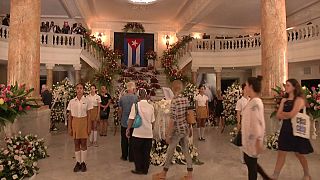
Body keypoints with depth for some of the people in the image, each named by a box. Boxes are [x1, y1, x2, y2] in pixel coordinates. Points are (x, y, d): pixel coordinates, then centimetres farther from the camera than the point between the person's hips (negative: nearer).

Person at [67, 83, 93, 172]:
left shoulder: (87, 101, -3)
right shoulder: (72, 101, 2)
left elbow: (88, 115, -1)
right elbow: (70, 115, 5)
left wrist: (89, 127, -4)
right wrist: (69, 127, 2)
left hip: (84, 122, -1)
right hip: (75, 122, 2)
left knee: (83, 143, 4)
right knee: (76, 144, 7)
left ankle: (83, 163, 17)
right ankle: (78, 162, 19)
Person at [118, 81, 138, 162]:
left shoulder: (122, 98, -4)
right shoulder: (136, 98, -13)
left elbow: (120, 110, 3)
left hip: (124, 123, 2)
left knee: (124, 140, 14)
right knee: (132, 141, 9)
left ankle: (124, 156, 24)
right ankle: (131, 157, 17)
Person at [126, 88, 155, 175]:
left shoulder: (136, 105, -9)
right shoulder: (151, 106, 0)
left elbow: (131, 119, -11)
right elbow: (152, 121, 3)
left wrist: (128, 129, -1)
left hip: (138, 133, -3)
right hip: (148, 134, 3)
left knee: (137, 152, 13)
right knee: (146, 153, 14)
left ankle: (139, 169, 20)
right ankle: (145, 169, 23)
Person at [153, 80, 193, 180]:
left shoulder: (174, 101, -20)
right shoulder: (186, 100, 1)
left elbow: (172, 120, -21)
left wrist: (168, 135, -15)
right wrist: (190, 129, 21)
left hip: (177, 130, -7)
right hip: (185, 129, 7)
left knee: (170, 152, 9)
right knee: (186, 151, 15)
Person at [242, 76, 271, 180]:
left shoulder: (255, 102, -21)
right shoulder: (252, 101, 9)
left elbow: (258, 122, -24)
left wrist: (258, 140, -23)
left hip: (253, 139, -9)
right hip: (249, 137, 9)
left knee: (251, 164, 6)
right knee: (249, 161, 20)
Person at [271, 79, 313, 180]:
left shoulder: (299, 100, -10)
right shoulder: (284, 100, 8)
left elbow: (292, 114, -20)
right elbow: (278, 116, 2)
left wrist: (283, 113, -3)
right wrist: (288, 115, -12)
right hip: (285, 129, 5)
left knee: (299, 154, 11)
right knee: (281, 153, 5)